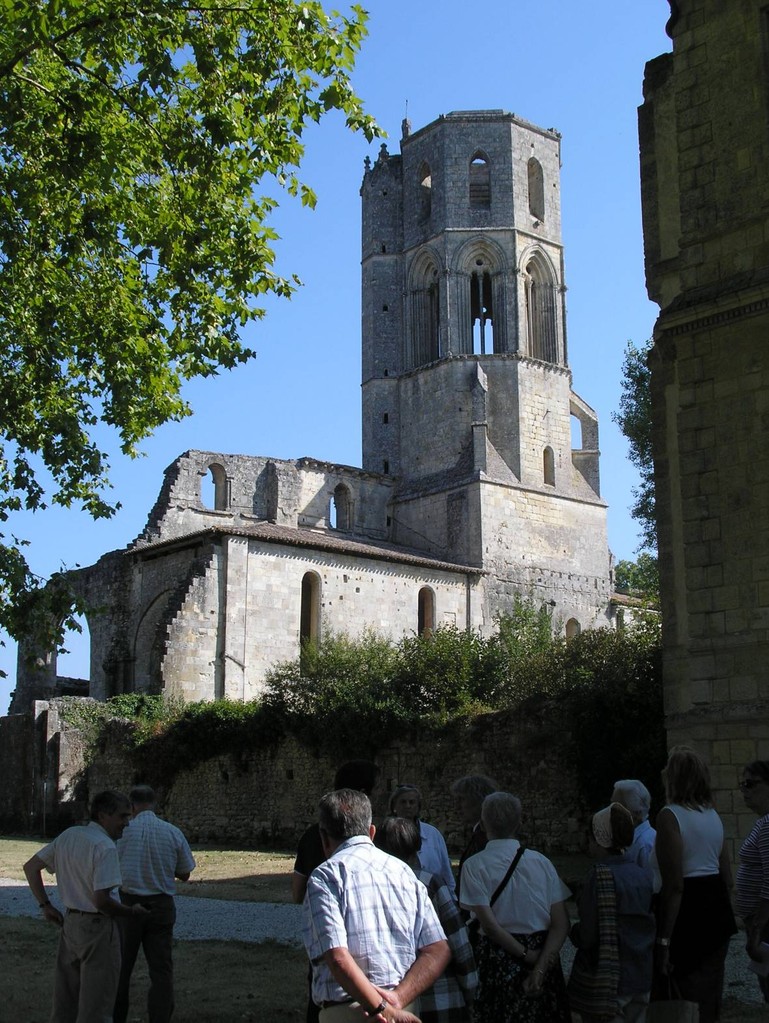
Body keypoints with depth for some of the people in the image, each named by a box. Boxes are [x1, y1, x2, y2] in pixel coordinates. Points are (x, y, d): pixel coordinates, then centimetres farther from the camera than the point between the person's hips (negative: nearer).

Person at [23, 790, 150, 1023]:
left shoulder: (68, 835, 5)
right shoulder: (105, 847, -20)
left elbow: (31, 867, 10)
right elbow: (101, 900, -25)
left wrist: (45, 905, 13)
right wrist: (133, 912, -10)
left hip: (69, 922, 8)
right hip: (97, 927, -8)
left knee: (65, 998, 18)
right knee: (96, 1004, 3)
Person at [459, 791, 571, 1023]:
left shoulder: (474, 865, -5)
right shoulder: (541, 862, 2)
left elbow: (489, 923, -13)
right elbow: (561, 924, -4)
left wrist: (524, 955, -6)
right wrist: (540, 967, -10)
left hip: (497, 959, -2)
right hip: (544, 956, 2)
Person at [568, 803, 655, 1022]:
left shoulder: (602, 874, -16)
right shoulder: (644, 874, 4)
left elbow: (589, 936, -17)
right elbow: (652, 925, 9)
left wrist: (574, 931, 3)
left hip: (606, 982, -6)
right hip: (641, 978, 6)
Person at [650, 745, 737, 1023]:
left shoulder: (670, 816, -15)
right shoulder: (713, 815, 9)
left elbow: (674, 886, -20)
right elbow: (727, 876, 15)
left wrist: (664, 940, -18)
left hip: (687, 912, -8)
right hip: (717, 908, 8)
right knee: (709, 998, 16)